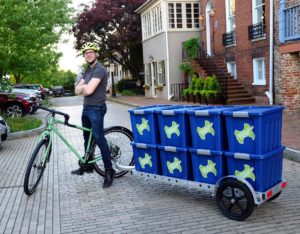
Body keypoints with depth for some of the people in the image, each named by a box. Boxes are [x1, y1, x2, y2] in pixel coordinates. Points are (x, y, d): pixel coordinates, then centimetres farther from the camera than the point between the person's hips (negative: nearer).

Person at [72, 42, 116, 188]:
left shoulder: (99, 70, -13)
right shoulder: (88, 71, 17)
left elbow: (88, 90, -24)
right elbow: (77, 91, 9)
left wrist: (83, 88, -1)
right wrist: (85, 87, -12)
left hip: (96, 109, -9)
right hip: (86, 108, 9)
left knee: (98, 138, -11)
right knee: (87, 137, 15)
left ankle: (109, 170, -6)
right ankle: (87, 165, 28)